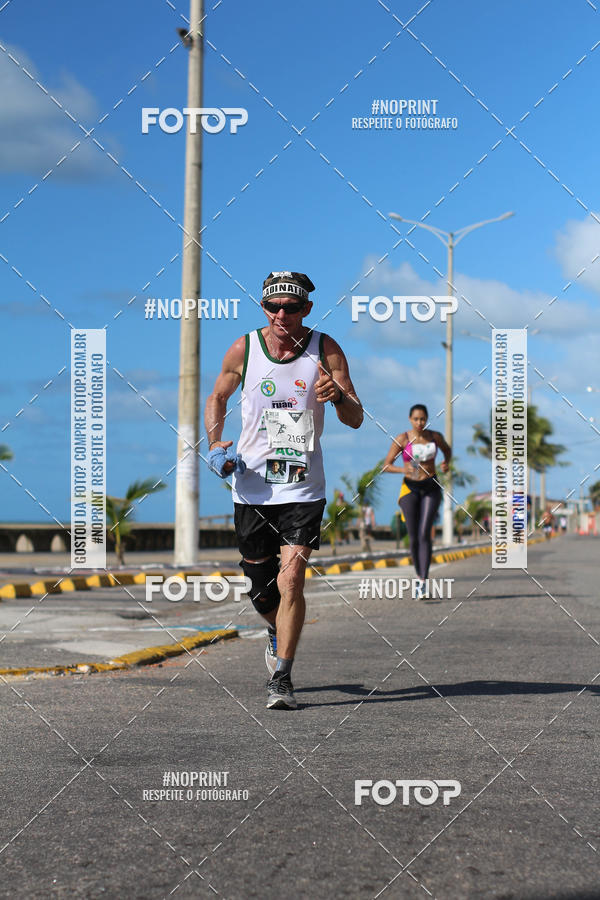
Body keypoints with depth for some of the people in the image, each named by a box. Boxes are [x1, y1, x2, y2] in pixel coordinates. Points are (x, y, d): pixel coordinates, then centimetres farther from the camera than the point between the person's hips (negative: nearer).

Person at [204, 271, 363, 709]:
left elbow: (356, 420, -4)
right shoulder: (244, 349, -1)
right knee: (261, 589, 10)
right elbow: (217, 399, 15)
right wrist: (215, 444, -2)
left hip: (303, 488, -2)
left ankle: (281, 679, -4)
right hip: (252, 486, 2)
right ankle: (279, 632, 44)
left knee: (291, 580, -15)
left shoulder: (326, 350, -4)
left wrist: (338, 396, -26)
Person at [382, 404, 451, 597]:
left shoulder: (435, 436, 0)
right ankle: (420, 575, 26)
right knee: (414, 537, 0)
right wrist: (402, 469, -26)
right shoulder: (402, 439, -8)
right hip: (410, 488, 0)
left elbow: (447, 450, 21)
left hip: (431, 488, 0)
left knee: (424, 534, -15)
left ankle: (423, 585, -20)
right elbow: (386, 465, -6)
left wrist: (446, 463, -1)